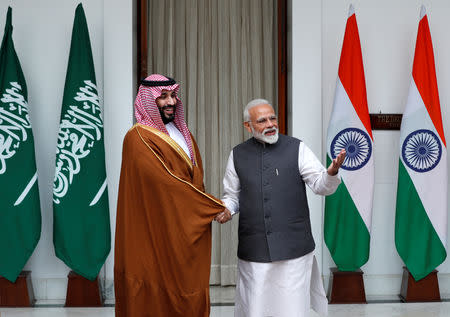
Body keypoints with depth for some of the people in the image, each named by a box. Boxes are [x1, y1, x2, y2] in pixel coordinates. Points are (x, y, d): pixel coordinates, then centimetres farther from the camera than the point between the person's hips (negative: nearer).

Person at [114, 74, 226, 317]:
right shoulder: (138, 138, -11)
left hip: (189, 232, 7)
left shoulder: (183, 133, 16)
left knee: (190, 292, 8)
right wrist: (216, 206, -15)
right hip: (159, 235, -7)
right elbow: (163, 182, -18)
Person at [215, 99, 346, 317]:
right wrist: (226, 209, -4)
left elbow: (321, 185, -2)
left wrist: (332, 172, -23)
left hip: (293, 248, -1)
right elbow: (232, 195, 17)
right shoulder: (238, 155, 8)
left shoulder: (296, 148, 3)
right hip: (253, 248, 2)